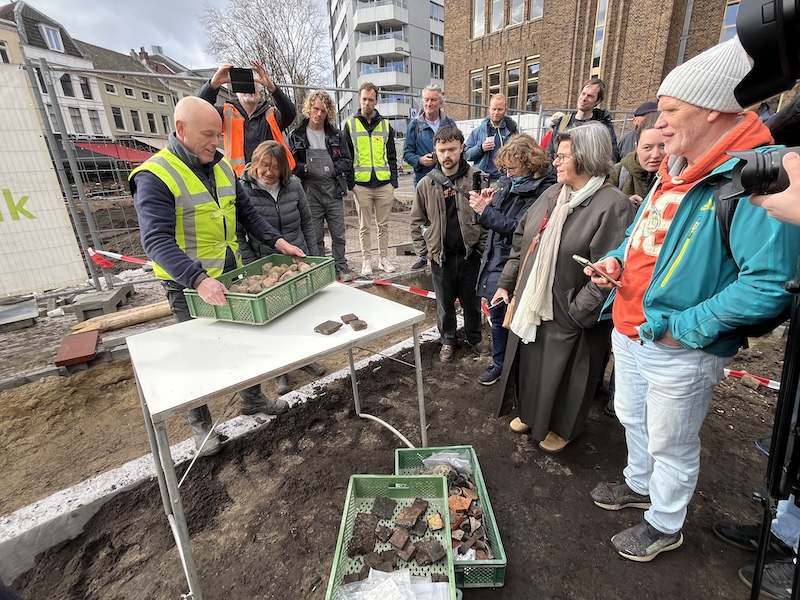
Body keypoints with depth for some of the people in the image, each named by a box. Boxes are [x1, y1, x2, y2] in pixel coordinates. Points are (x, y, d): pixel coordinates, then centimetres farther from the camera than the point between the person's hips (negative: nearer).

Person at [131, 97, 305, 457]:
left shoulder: (222, 167, 4)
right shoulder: (154, 177, -18)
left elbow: (246, 213, 10)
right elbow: (157, 241, -28)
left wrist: (277, 241, -5)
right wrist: (199, 280, -41)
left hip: (231, 274, 7)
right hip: (189, 283, -6)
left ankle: (252, 398, 39)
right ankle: (200, 423, 29)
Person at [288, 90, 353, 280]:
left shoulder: (335, 134, 11)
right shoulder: (296, 136, 3)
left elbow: (347, 161, 9)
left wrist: (333, 169, -8)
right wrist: (305, 169, -20)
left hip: (334, 191, 2)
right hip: (310, 193, -2)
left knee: (338, 235, 8)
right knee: (315, 237, 5)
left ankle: (341, 269, 22)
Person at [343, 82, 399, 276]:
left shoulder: (385, 125, 11)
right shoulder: (350, 125, 6)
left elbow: (392, 156, 12)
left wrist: (394, 180, 2)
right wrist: (350, 182, -3)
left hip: (384, 184, 2)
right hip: (361, 185, -1)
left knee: (383, 225, 8)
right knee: (364, 226, 4)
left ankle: (383, 258, 19)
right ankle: (366, 261, 14)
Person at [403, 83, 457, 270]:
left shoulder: (450, 124, 10)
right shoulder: (415, 125, 7)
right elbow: (407, 152, 5)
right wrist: (420, 160, -15)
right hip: (423, 177, 0)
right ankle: (424, 255, 17)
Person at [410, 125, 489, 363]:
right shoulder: (426, 184, -1)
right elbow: (417, 220, 6)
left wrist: (482, 246, -6)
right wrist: (424, 250, 0)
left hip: (470, 254, -1)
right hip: (440, 255, 1)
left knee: (472, 301, 14)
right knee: (445, 303, 14)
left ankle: (475, 338, 36)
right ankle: (447, 340, 34)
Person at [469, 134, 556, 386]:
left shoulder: (540, 190, -16)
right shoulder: (508, 182, 7)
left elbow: (518, 228, -22)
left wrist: (485, 210, -19)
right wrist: (488, 203, -5)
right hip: (494, 258, 8)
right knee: (496, 315, 17)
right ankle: (499, 363, 36)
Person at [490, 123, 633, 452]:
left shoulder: (613, 205, -18)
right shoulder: (551, 194, 6)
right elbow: (521, 240, 11)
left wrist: (577, 312, -21)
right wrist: (506, 283, 9)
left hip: (569, 317, -7)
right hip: (531, 306, 7)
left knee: (562, 374, 13)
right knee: (529, 363, 21)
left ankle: (561, 428, 40)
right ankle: (529, 412, 47)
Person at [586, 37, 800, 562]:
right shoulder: (676, 169, 6)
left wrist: (685, 327, -24)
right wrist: (617, 259, -1)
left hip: (681, 352, -8)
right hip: (630, 332, 8)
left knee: (671, 444, 14)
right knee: (633, 417, 27)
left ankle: (666, 526, 41)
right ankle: (640, 485, 54)